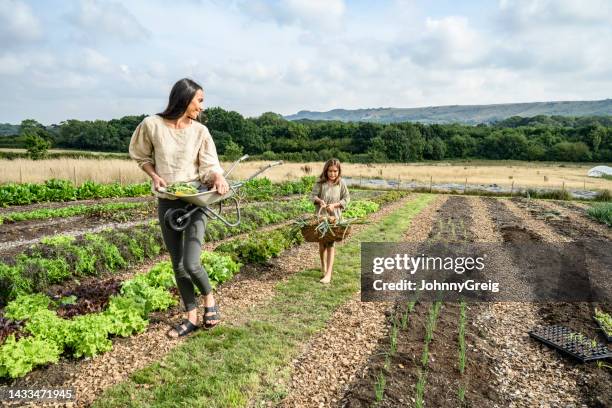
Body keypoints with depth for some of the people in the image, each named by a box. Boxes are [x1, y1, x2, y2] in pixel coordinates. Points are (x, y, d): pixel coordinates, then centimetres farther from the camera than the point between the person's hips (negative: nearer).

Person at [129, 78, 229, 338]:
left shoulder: (200, 131, -3)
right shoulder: (152, 125, -4)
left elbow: (210, 166, -4)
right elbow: (141, 156, 11)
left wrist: (218, 178, -27)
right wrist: (154, 176, -7)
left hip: (195, 201, -2)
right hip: (167, 203, 2)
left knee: (191, 263, -13)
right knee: (177, 265, 9)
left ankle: (209, 299, 19)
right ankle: (191, 316, 25)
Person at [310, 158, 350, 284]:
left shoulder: (341, 183, -4)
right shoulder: (320, 182, -3)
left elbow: (346, 198, 0)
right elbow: (313, 195, -4)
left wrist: (334, 205, -15)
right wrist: (319, 200, -25)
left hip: (334, 216, -2)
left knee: (330, 243, -6)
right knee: (321, 242, 13)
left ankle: (328, 274, -6)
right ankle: (323, 266, 37)